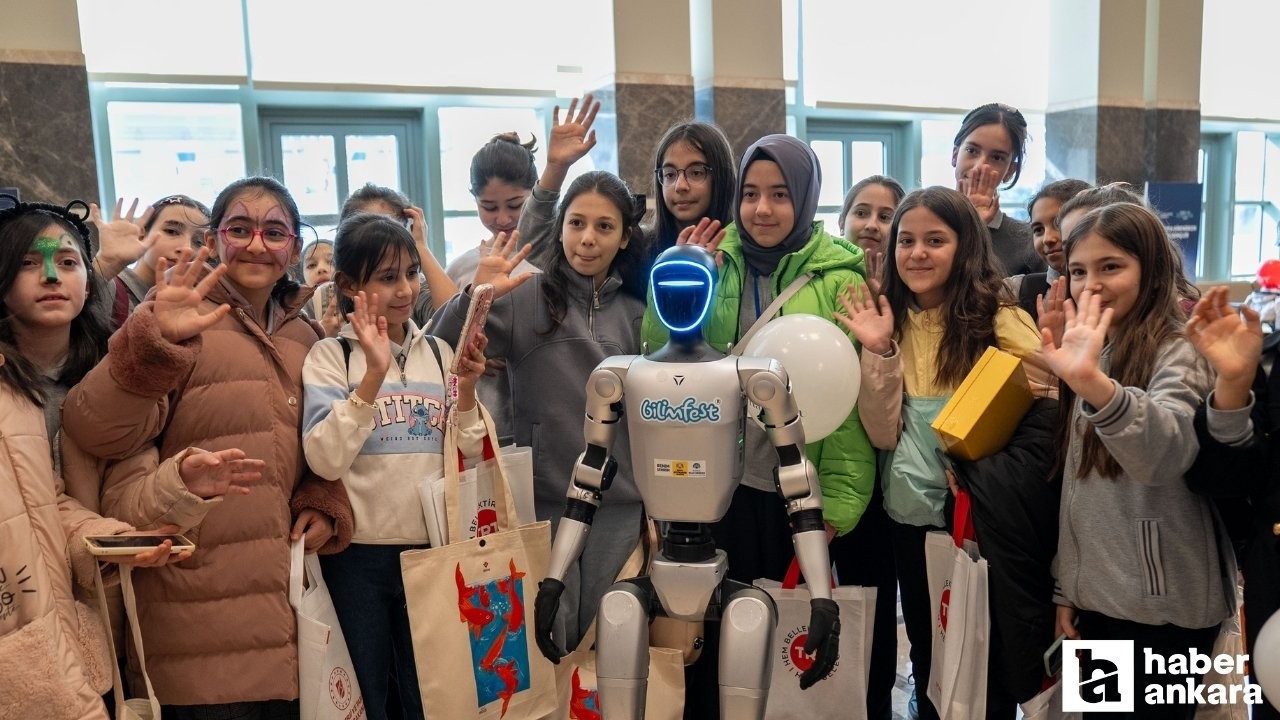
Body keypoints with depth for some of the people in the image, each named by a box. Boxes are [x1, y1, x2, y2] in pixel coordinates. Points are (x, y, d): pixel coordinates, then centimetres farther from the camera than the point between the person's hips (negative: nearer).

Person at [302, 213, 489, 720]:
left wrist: (467, 390, -13)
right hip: (358, 552, -3)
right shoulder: (330, 355, -5)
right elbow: (325, 460, -20)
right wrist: (374, 374, -26)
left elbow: (468, 461, 3)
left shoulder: (439, 351, 5)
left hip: (431, 547, 3)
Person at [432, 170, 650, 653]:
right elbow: (439, 354, -12)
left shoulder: (639, 311, 7)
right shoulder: (524, 297, -4)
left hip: (621, 504, 3)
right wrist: (475, 297, -24)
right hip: (543, 500, -2)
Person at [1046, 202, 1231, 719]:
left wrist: (1096, 384, -51)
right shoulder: (1091, 354, 9)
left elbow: (1166, 454, -34)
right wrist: (1065, 585, 9)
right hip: (1097, 597, 6)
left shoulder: (1178, 354, -12)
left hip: (1164, 607, -6)